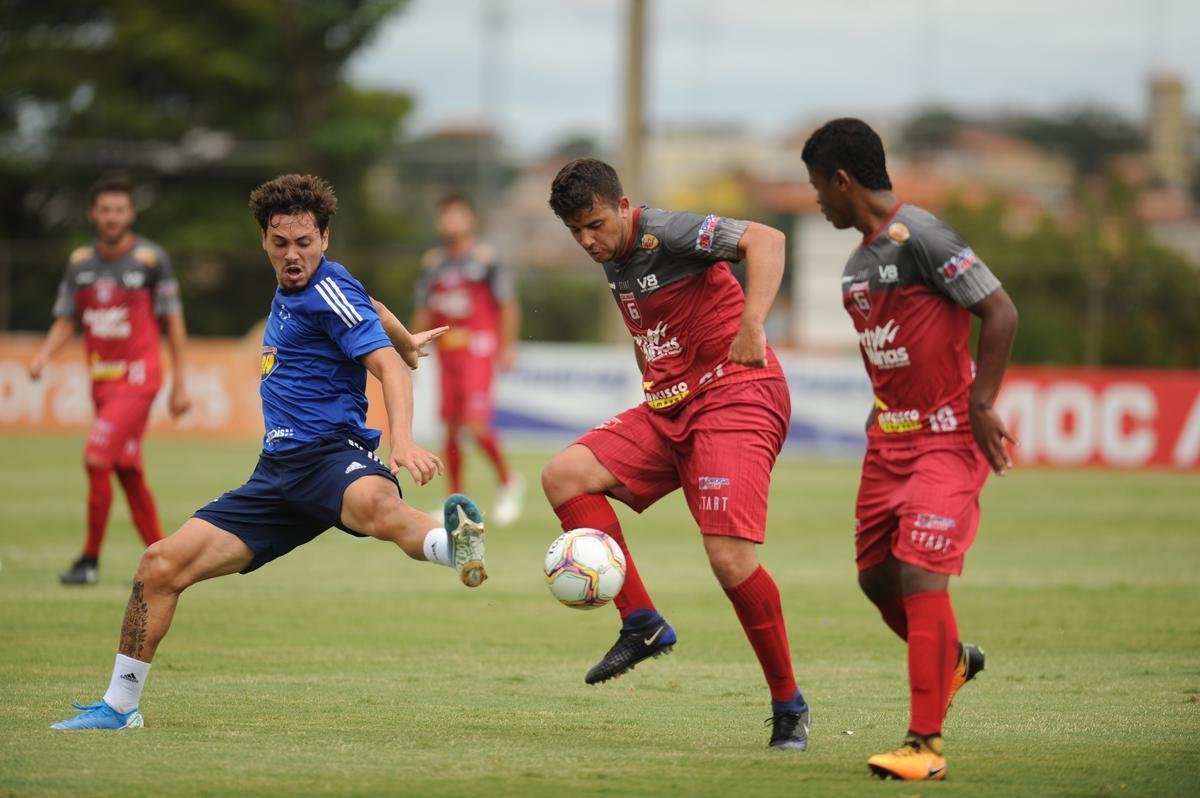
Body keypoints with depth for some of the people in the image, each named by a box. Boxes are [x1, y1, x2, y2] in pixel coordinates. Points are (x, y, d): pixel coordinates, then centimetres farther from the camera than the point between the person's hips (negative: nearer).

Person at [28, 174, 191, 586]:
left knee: (97, 458, -17)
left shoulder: (150, 258, -5)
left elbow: (172, 321, -1)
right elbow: (65, 320, 11)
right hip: (101, 378, 6)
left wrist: (181, 383, -3)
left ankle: (90, 558, -10)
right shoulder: (80, 262, 9)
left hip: (139, 376, -6)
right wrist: (44, 355, -9)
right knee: (127, 471, 9)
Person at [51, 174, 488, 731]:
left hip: (331, 455, -8)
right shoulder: (288, 291, 18)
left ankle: (458, 548, -76)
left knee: (373, 504, -45)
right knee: (162, 564, 1)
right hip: (277, 474, 8)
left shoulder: (330, 289, -7)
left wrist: (402, 440, -36)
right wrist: (403, 338, 56)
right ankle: (119, 707, 13)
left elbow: (390, 367, -19)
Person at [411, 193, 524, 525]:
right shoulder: (433, 263, 13)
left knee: (476, 423, -16)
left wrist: (507, 347, -8)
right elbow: (423, 312, 20)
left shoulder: (485, 258, -3)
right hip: (447, 351, 6)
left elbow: (508, 304, -3)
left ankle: (509, 482, 4)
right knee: (451, 427, 5)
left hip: (478, 349, -6)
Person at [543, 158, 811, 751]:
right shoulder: (614, 262, 12)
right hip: (667, 409, 9)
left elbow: (765, 240, -28)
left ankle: (789, 707, -3)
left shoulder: (665, 235, -14)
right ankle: (642, 624, -3)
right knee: (563, 476, -10)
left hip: (736, 397, -9)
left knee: (730, 559, -20)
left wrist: (752, 325, -36)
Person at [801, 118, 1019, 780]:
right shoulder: (859, 264, 11)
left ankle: (925, 745, -15)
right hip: (890, 434, 9)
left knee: (919, 573, -17)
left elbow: (1000, 312, -19)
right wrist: (884, 415, 18)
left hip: (949, 438, -9)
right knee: (876, 576, 14)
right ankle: (952, 660, 42)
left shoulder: (918, 237, -17)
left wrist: (981, 404, -18)